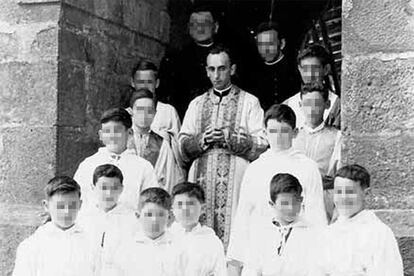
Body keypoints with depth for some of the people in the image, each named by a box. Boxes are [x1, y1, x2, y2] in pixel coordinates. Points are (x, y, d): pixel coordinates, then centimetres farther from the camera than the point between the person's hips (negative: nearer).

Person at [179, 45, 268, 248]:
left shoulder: (249, 102, 9)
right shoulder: (197, 104, 20)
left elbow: (261, 145, -1)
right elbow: (183, 147, 13)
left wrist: (230, 138, -12)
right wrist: (202, 139, -6)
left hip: (235, 178, -3)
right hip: (202, 177, 3)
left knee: (233, 228, -12)